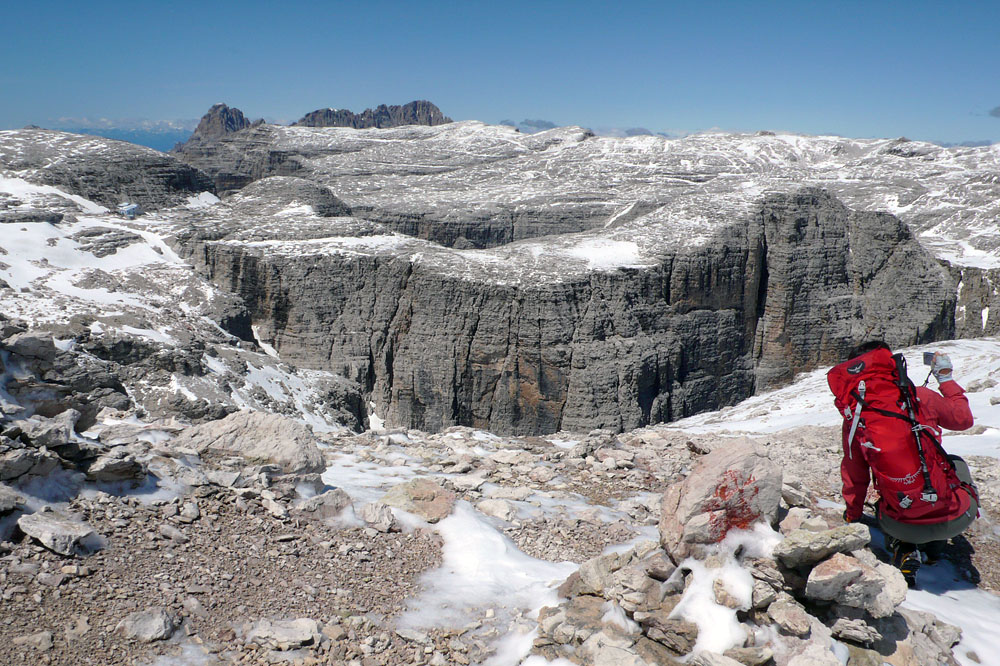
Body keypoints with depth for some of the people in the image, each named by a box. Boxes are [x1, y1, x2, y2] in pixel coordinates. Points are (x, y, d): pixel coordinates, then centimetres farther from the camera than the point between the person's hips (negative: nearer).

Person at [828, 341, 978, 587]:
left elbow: (854, 477, 8)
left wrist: (853, 515, 26)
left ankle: (903, 550, 11)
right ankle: (935, 545, 31)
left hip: (904, 526, 1)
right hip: (958, 518, 0)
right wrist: (946, 378, 30)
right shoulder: (921, 398, -6)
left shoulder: (854, 418, -3)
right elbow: (964, 418, 15)